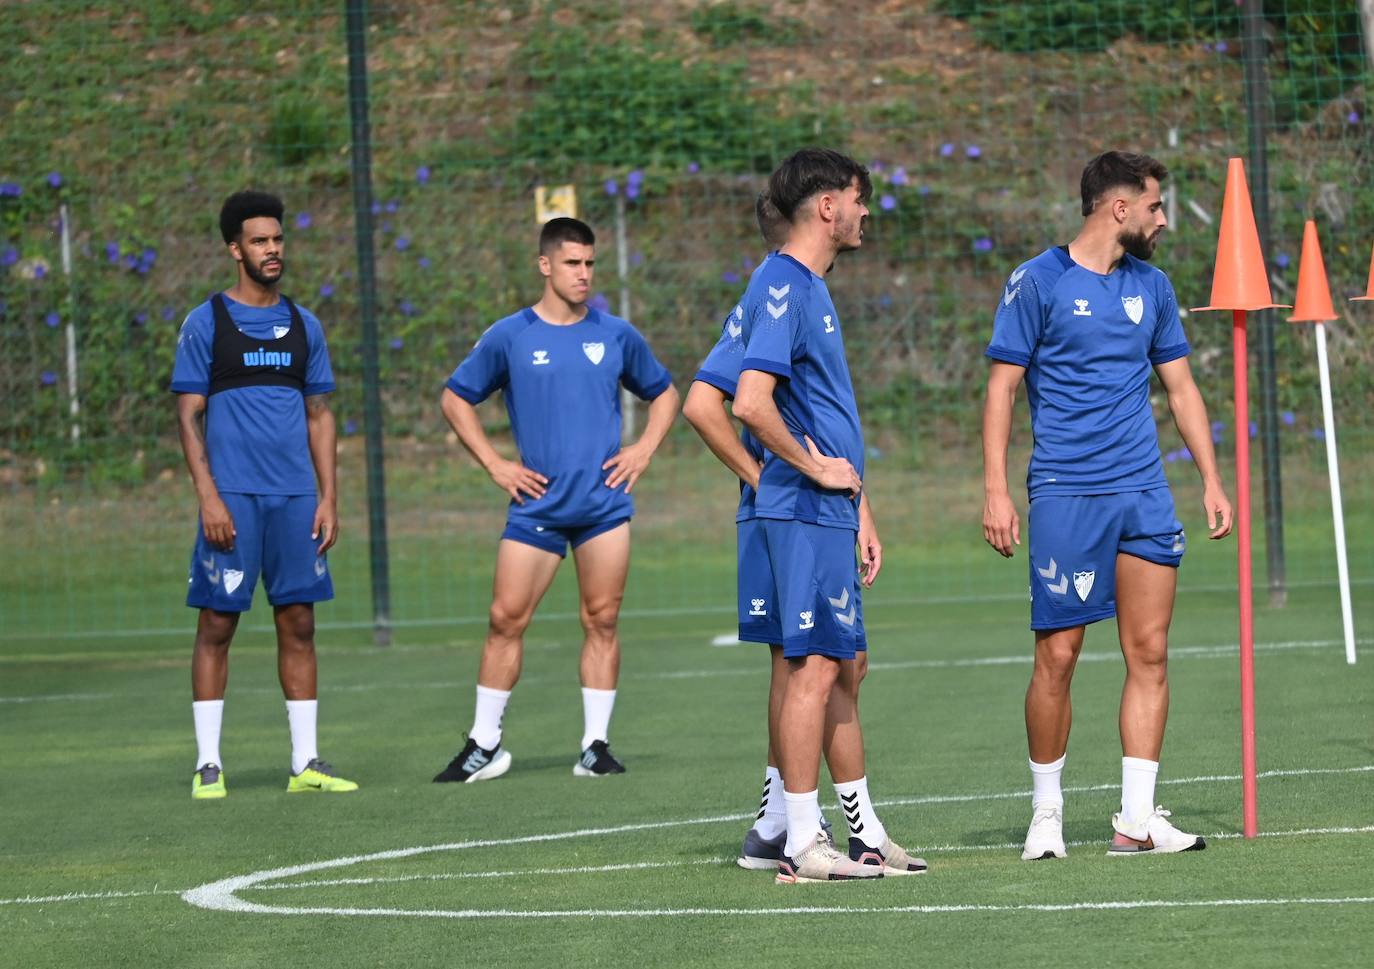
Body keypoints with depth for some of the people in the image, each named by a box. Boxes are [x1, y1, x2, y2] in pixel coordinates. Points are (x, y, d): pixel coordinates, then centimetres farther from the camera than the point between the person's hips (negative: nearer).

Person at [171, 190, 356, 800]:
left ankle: (306, 762, 7)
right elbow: (189, 415, -2)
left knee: (298, 625, 4)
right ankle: (208, 764, 1)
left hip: (296, 498, 4)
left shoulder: (304, 326, 13)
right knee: (217, 626, -3)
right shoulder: (206, 324, 0)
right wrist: (208, 497, -11)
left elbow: (319, 416, 16)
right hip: (233, 497, -4)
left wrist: (328, 498, 7)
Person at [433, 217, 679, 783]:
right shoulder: (508, 338, 2)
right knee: (507, 618, -4)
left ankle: (596, 745, 7)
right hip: (537, 503, -1)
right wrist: (494, 465, 3)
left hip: (605, 501, 1)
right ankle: (484, 746, 5)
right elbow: (456, 399, 11)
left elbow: (664, 394, 21)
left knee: (602, 621, 0)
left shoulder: (616, 336, 7)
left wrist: (645, 448, 5)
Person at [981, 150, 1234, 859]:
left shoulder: (1151, 287, 13)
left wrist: (1211, 479, 13)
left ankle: (1137, 819, 2)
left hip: (1143, 493, 5)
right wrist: (995, 491, -9)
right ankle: (1046, 809, 10)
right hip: (1064, 494, -5)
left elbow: (1179, 385, 20)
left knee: (1149, 653, -1)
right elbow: (1002, 388, -2)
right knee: (1057, 656, -4)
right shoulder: (1038, 283, -3)